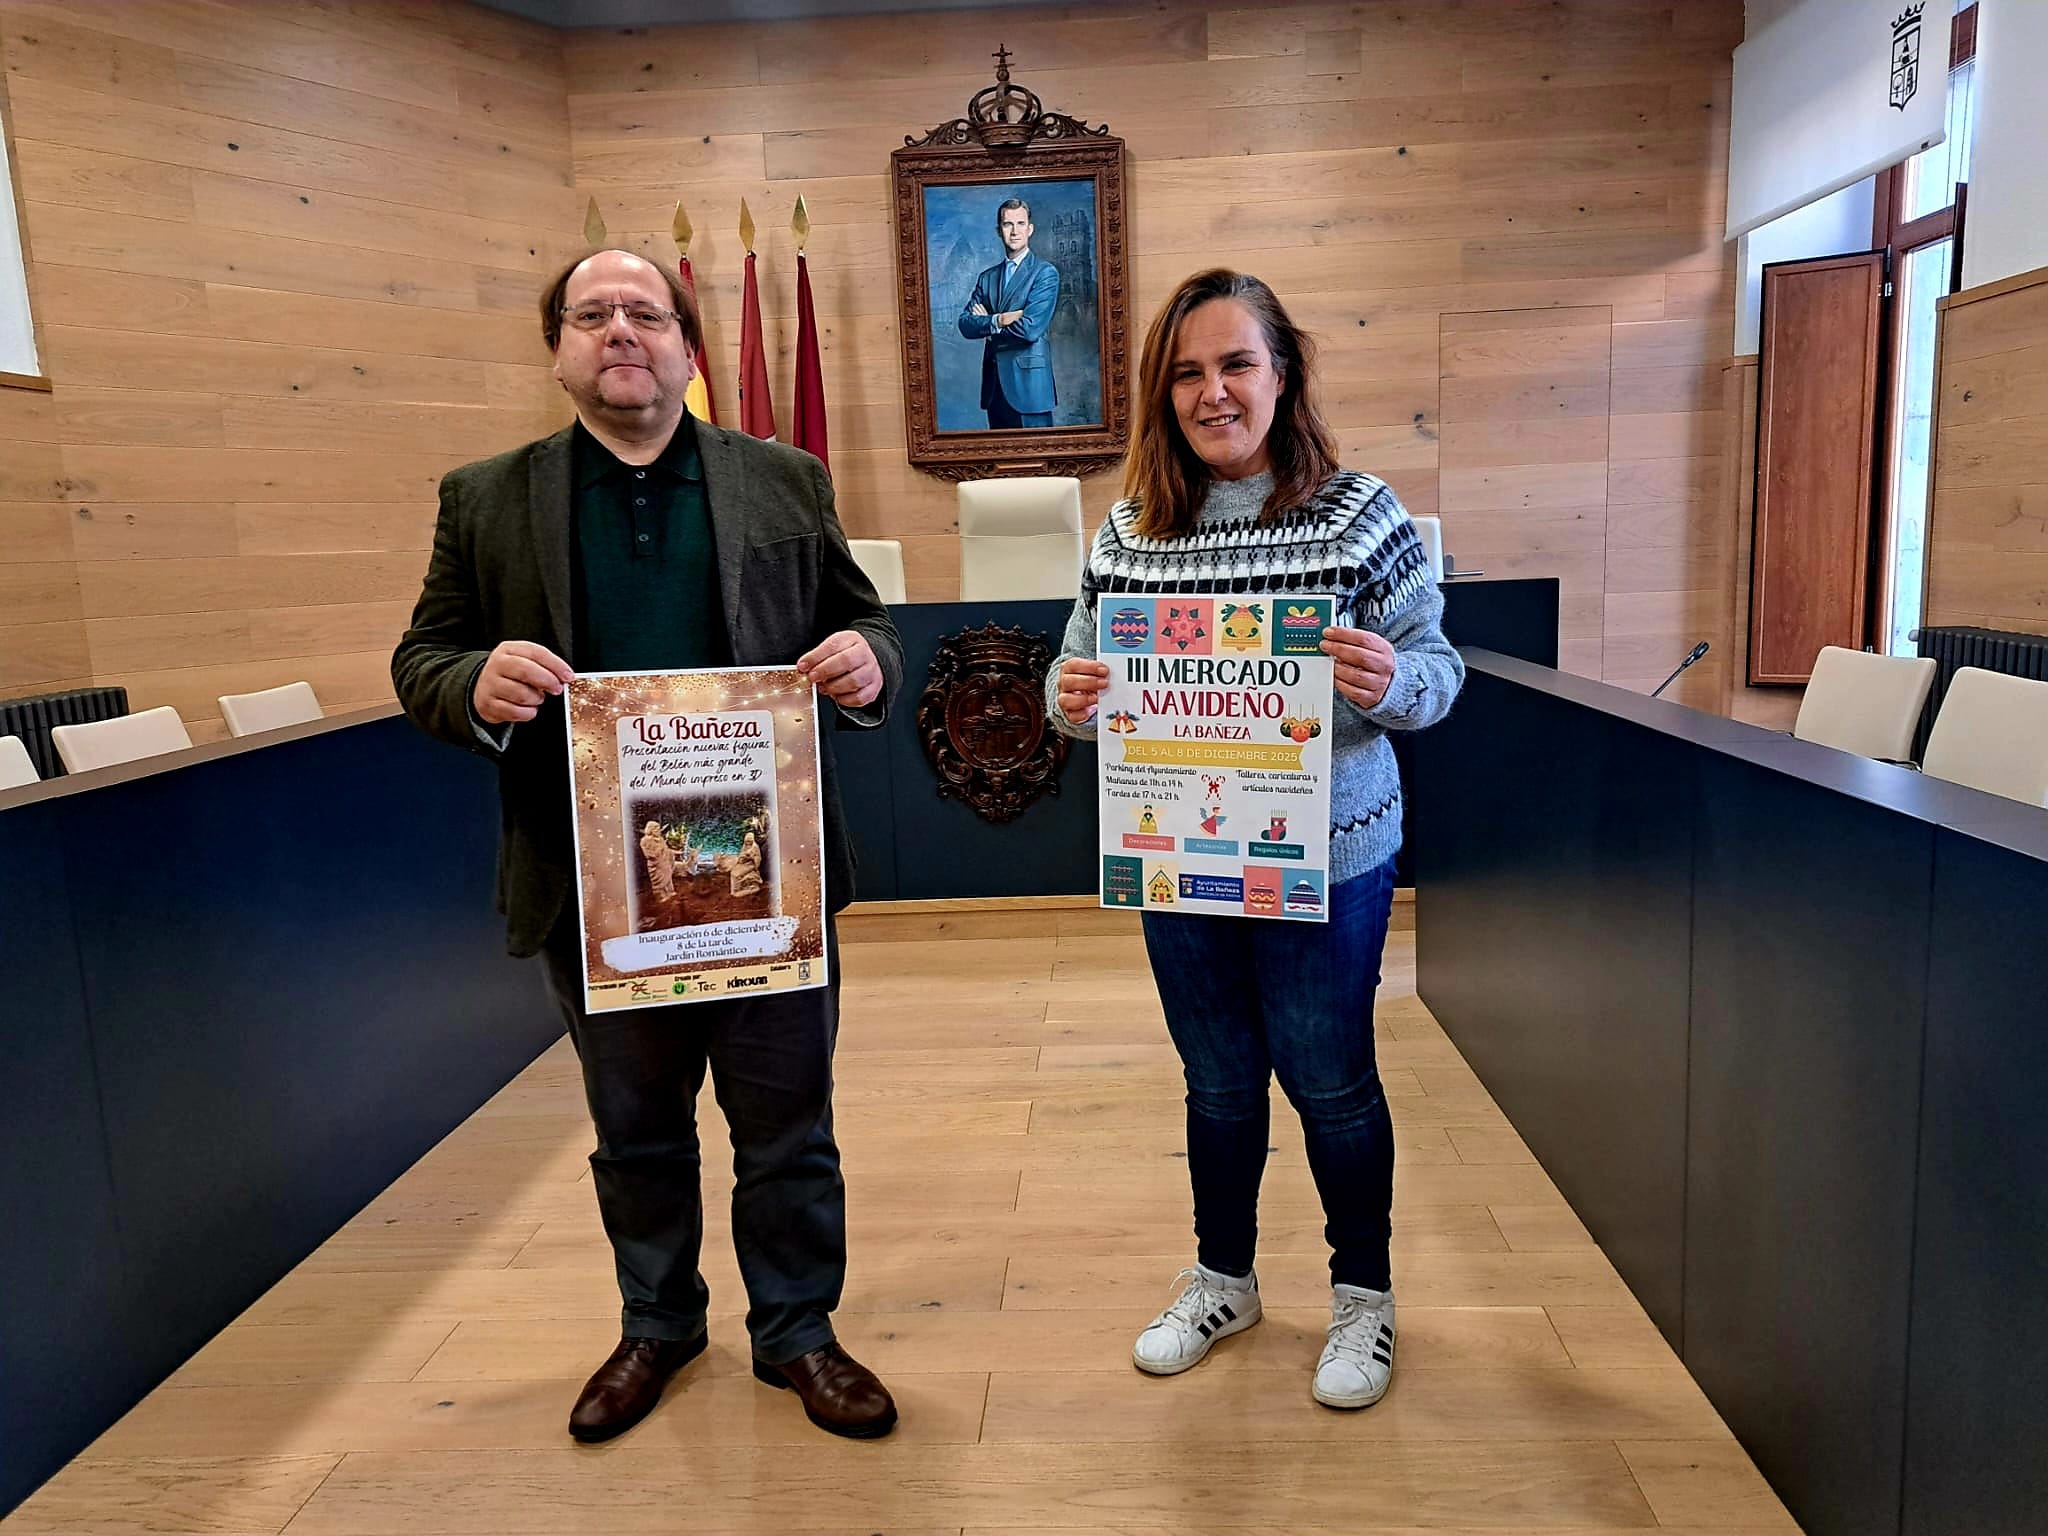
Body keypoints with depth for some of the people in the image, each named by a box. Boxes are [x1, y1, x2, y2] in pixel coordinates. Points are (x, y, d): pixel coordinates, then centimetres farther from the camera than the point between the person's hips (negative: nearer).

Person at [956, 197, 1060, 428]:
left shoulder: (1046, 273, -3)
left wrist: (985, 323, -2)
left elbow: (1030, 329, -15)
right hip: (994, 385, 5)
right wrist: (999, 320, -14)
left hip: (1029, 383, -5)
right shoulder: (987, 278, 15)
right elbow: (965, 324, 3)